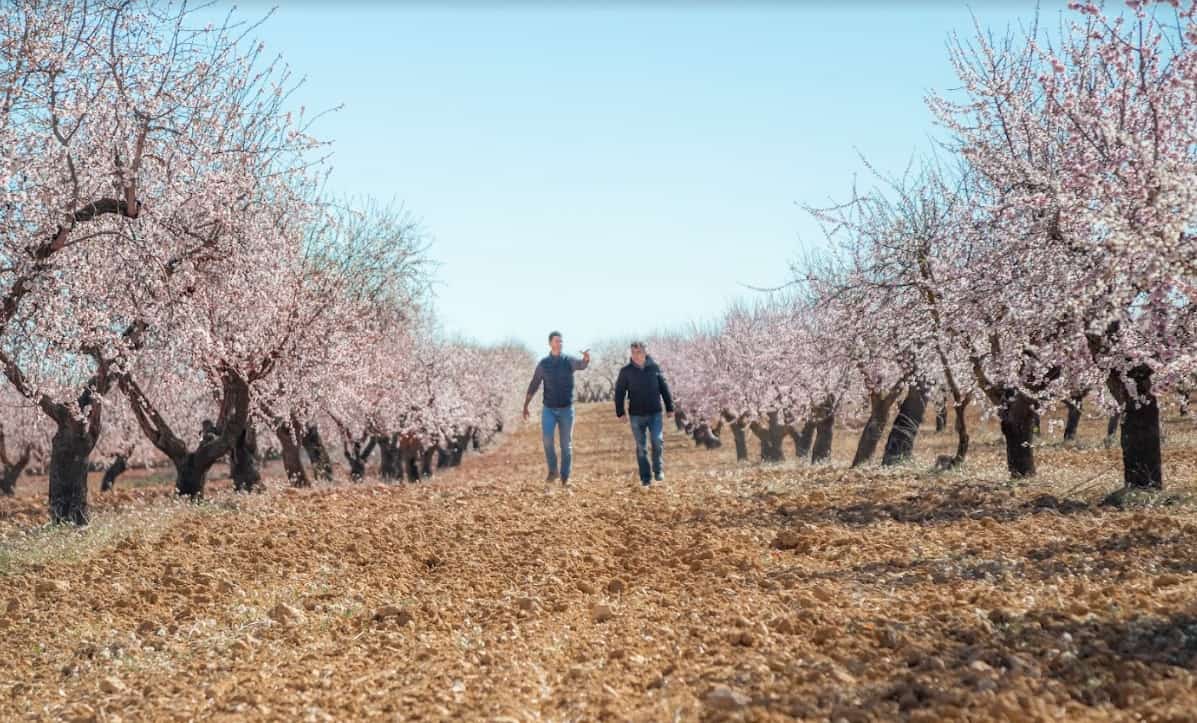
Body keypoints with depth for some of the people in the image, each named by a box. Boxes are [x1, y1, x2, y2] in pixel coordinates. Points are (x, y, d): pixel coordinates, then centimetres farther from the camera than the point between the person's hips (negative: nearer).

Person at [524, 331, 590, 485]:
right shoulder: (543, 364, 2)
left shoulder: (569, 361, -2)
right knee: (547, 438, -18)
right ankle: (552, 471, 0)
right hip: (548, 409, 0)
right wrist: (525, 406, 0)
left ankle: (565, 477, 14)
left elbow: (582, 365, -26)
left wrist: (586, 358, -50)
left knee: (566, 444, 4)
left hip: (566, 409, 0)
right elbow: (533, 386, 6)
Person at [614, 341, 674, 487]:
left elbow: (664, 388, 7)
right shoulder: (626, 371, -2)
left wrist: (670, 408, 6)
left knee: (657, 441, -13)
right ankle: (646, 478, 13)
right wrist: (620, 412, -4)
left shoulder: (654, 368, 0)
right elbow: (619, 392, 2)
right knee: (641, 447, 4)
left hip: (655, 413, 0)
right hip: (636, 415, 0)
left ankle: (659, 470, 9)